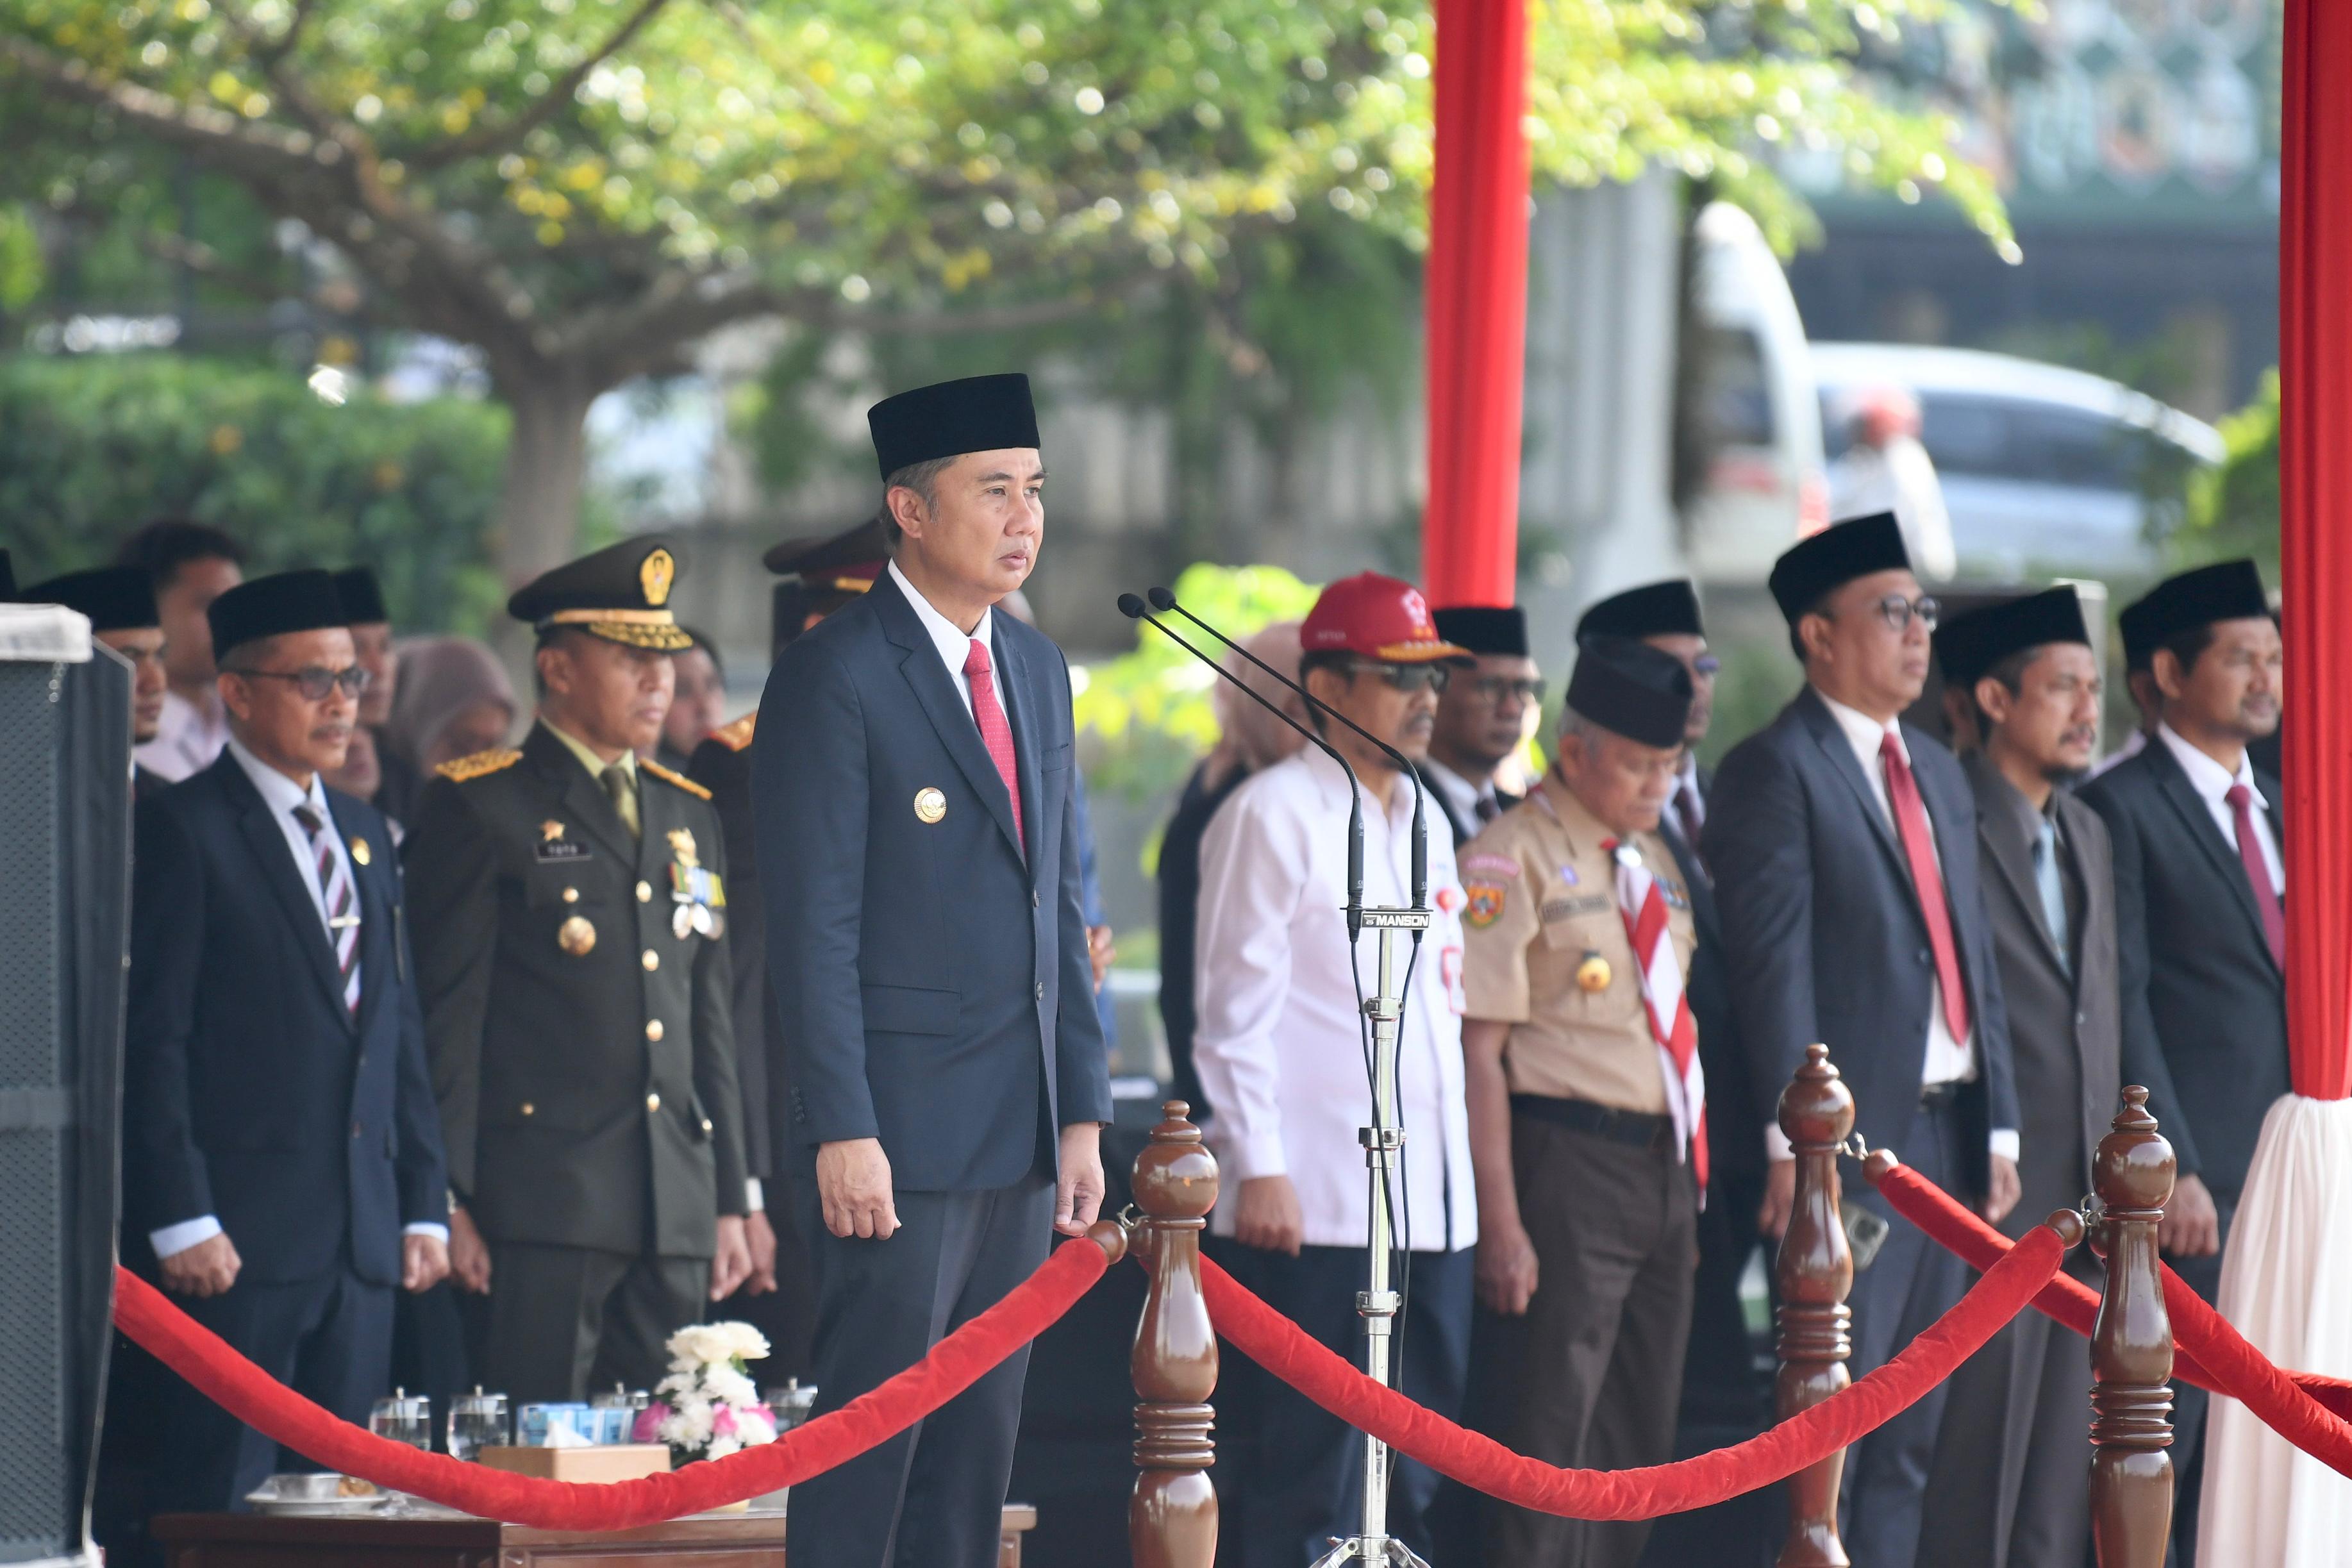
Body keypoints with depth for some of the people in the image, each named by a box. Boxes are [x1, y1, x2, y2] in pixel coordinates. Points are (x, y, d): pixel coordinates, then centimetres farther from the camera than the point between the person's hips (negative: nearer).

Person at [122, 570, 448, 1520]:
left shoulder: (365, 835, 19)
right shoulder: (184, 831, -4)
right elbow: (153, 1039, -9)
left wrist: (424, 1208, 13)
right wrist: (182, 1219, -15)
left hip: (362, 1244, 7)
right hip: (238, 1242, -7)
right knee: (226, 1499, -9)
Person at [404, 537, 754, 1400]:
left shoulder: (688, 815, 19)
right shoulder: (478, 809, -1)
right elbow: (447, 1016, -5)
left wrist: (728, 1201, 16)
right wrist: (451, 1202, -11)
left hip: (675, 1218, 6)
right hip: (541, 1201, -6)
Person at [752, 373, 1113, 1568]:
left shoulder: (1036, 672, 15)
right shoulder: (836, 676, -9)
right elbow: (813, 928, -12)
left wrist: (1083, 1112, 11)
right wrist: (844, 1133, -17)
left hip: (1021, 1142, 7)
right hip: (899, 1143, -7)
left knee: (978, 1449, 8)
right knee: (870, 1442, -7)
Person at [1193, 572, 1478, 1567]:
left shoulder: (1422, 825, 19)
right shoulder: (1273, 813, -5)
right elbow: (1236, 1006, -9)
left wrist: (1462, 1176, 18)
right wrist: (1260, 1168, -16)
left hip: (1430, 1203, 8)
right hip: (1316, 1202, -8)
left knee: (1413, 1483, 8)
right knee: (1312, 1479, -7)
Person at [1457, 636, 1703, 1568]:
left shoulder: (1655, 860, 15)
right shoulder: (1511, 861, -9)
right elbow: (1479, 1051, -13)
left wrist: (1693, 1180, 17)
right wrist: (1500, 1222, -18)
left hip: (1664, 1173, 8)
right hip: (1571, 1168, -8)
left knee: (1640, 1433, 11)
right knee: (1549, 1434, -7)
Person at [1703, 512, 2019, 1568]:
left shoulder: (1940, 775, 19)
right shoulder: (1777, 771, -7)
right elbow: (1774, 966, -13)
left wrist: (1999, 1126, 12)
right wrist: (1798, 1143, -20)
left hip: (1949, 1133, 8)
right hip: (1854, 1140, -8)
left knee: (1908, 1440, 9)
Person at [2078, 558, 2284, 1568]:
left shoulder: (2279, 810, 18)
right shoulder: (2122, 809, -5)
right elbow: (2122, 1003, -11)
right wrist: (2171, 1168, -17)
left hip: (2289, 1170, 7)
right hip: (2194, 1178, -7)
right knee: (2163, 1425, -7)